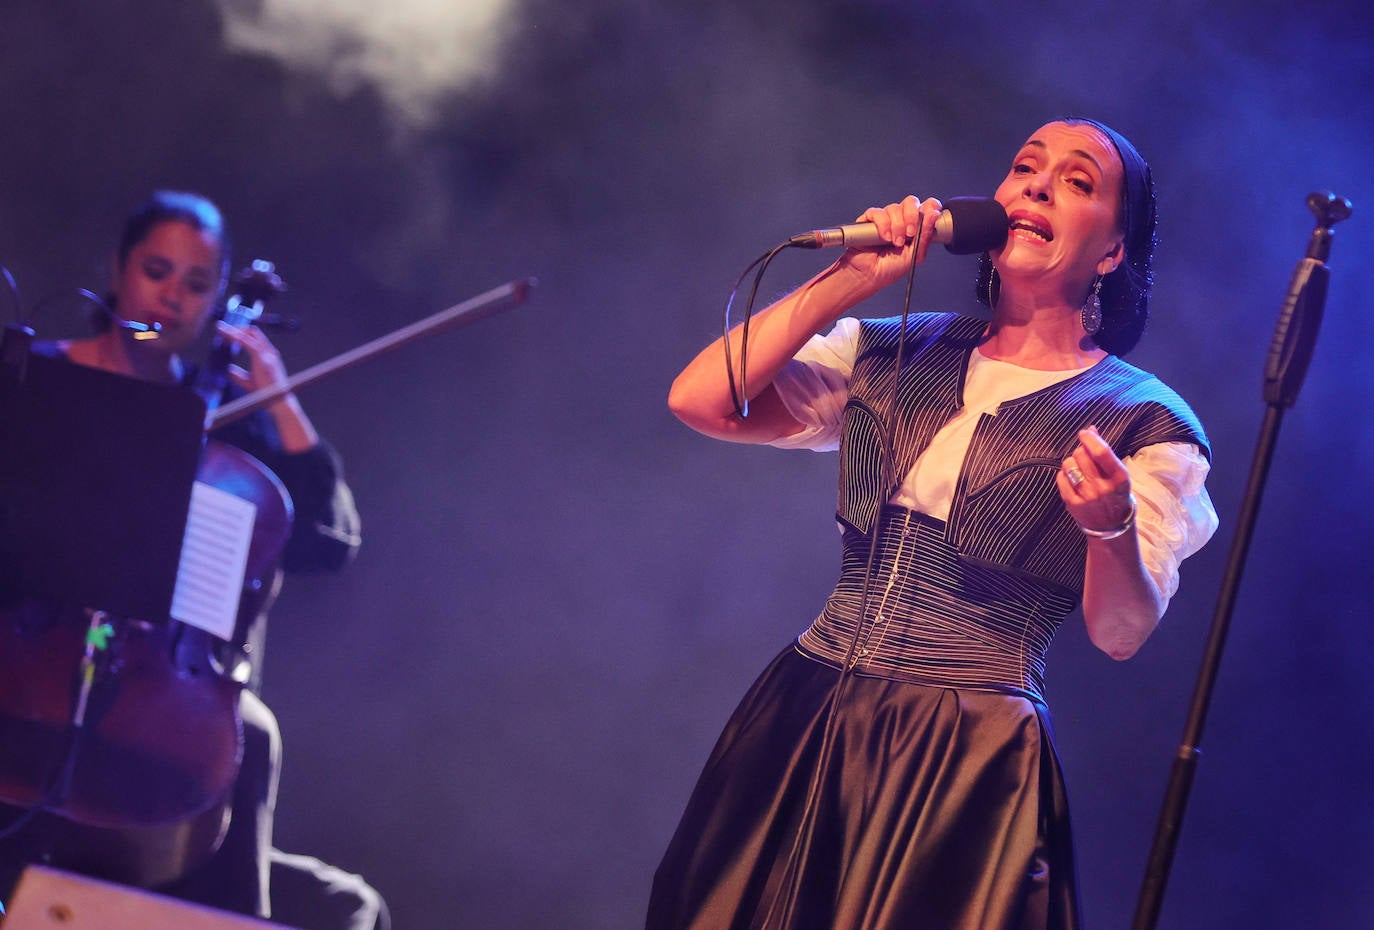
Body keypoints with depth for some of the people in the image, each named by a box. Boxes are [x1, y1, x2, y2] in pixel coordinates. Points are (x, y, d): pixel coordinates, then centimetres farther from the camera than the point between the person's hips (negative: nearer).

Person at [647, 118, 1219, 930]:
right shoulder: (894, 358, 9)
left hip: (969, 768, -3)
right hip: (803, 720, 3)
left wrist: (1111, 527, -28)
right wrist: (849, 280, -4)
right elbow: (701, 399, -1)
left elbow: (1121, 633, -7)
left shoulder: (1144, 424, 0)